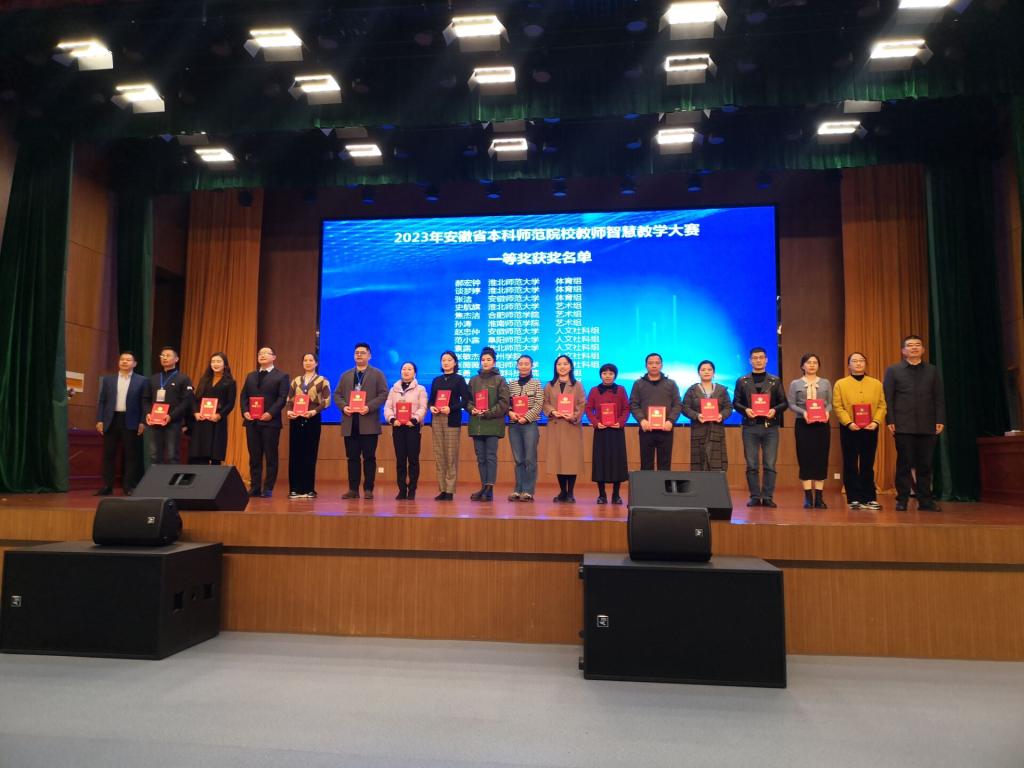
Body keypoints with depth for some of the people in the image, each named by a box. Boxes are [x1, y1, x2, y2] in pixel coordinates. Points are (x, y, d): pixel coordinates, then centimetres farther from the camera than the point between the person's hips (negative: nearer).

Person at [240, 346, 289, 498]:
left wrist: (270, 413, -19)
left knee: (270, 456, -1)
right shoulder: (251, 376, 20)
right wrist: (245, 411, -3)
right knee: (254, 456, 6)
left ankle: (268, 488, 3)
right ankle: (255, 487, 11)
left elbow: (282, 398, -7)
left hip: (270, 421, -5)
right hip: (252, 421, 5)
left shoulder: (281, 376, 2)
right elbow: (244, 396, 14)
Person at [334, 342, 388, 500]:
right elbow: (337, 395, 14)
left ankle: (368, 489, 3)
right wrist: (343, 406, -6)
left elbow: (383, 394, -3)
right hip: (350, 423, 4)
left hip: (369, 423, -3)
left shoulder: (377, 374, 7)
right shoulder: (346, 375, 19)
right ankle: (353, 489, 10)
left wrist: (369, 407, -16)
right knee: (352, 457, 5)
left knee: (369, 457, -2)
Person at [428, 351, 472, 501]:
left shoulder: (459, 379, 2)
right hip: (436, 419, 5)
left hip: (452, 420, -5)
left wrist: (451, 408, -17)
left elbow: (466, 400, -5)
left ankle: (450, 491, -2)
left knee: (451, 455, -5)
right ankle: (442, 489, 8)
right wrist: (431, 407, -4)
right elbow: (431, 399, 17)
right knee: (438, 455, 3)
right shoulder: (436, 380, 15)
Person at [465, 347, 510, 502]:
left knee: (491, 457, -7)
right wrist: (472, 409, -6)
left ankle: (490, 489, -9)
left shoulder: (500, 380, 3)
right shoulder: (474, 380, 15)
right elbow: (467, 399, 15)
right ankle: (484, 487, 11)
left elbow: (504, 402, -4)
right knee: (480, 458, 6)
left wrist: (489, 412, -14)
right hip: (476, 423, 5)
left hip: (493, 423, -5)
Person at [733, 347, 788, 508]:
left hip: (770, 426, 0)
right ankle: (755, 497, 8)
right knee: (752, 464, 2)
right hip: (750, 426, 0)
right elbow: (735, 402, 6)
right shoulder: (742, 381, 9)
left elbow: (784, 403, 8)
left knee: (770, 464, -1)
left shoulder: (775, 381, 10)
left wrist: (775, 410, -12)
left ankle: (768, 497, 5)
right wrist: (745, 409, -14)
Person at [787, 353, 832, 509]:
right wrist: (803, 412, -18)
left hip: (822, 424, 2)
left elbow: (830, 403, 7)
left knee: (821, 458, 1)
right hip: (803, 424, -2)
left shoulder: (825, 383, 10)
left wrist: (827, 412, -14)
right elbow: (791, 404, -1)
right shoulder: (795, 384, 5)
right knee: (805, 458, -2)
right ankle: (808, 496, 4)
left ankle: (819, 496, 6)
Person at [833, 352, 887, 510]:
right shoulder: (840, 384, 3)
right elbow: (837, 407, -5)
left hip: (870, 430, 2)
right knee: (850, 465, 1)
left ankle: (869, 498, 14)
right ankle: (854, 499, 7)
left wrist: (876, 422, -12)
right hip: (849, 430, -2)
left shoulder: (876, 384, 10)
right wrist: (848, 423, -16)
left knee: (868, 465, 7)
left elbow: (881, 405, 4)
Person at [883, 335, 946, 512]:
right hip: (903, 425, -2)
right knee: (904, 464, 1)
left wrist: (940, 420, 0)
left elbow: (939, 397, 10)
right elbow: (888, 398, 1)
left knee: (925, 464, 4)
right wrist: (890, 421, -7)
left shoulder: (932, 371, 14)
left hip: (927, 425, 2)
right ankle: (902, 500, 6)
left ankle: (925, 500, 10)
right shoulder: (893, 370, 7)